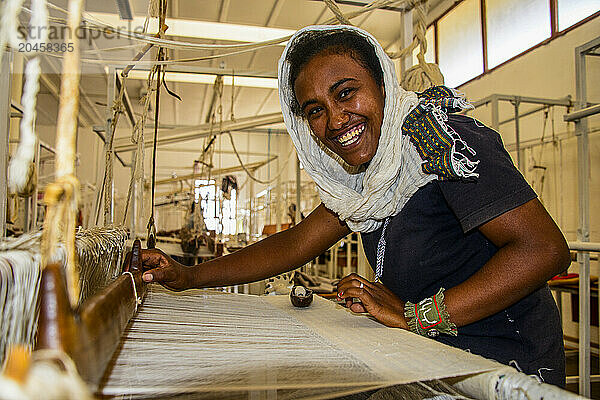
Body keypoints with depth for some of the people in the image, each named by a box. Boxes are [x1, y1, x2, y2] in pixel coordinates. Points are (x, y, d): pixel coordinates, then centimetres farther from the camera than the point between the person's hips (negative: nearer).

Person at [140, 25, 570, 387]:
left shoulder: (439, 137, -20)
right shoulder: (366, 176, 4)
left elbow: (545, 249, -24)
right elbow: (296, 244, 6)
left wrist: (416, 314, -27)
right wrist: (189, 277, 0)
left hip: (503, 368, -6)